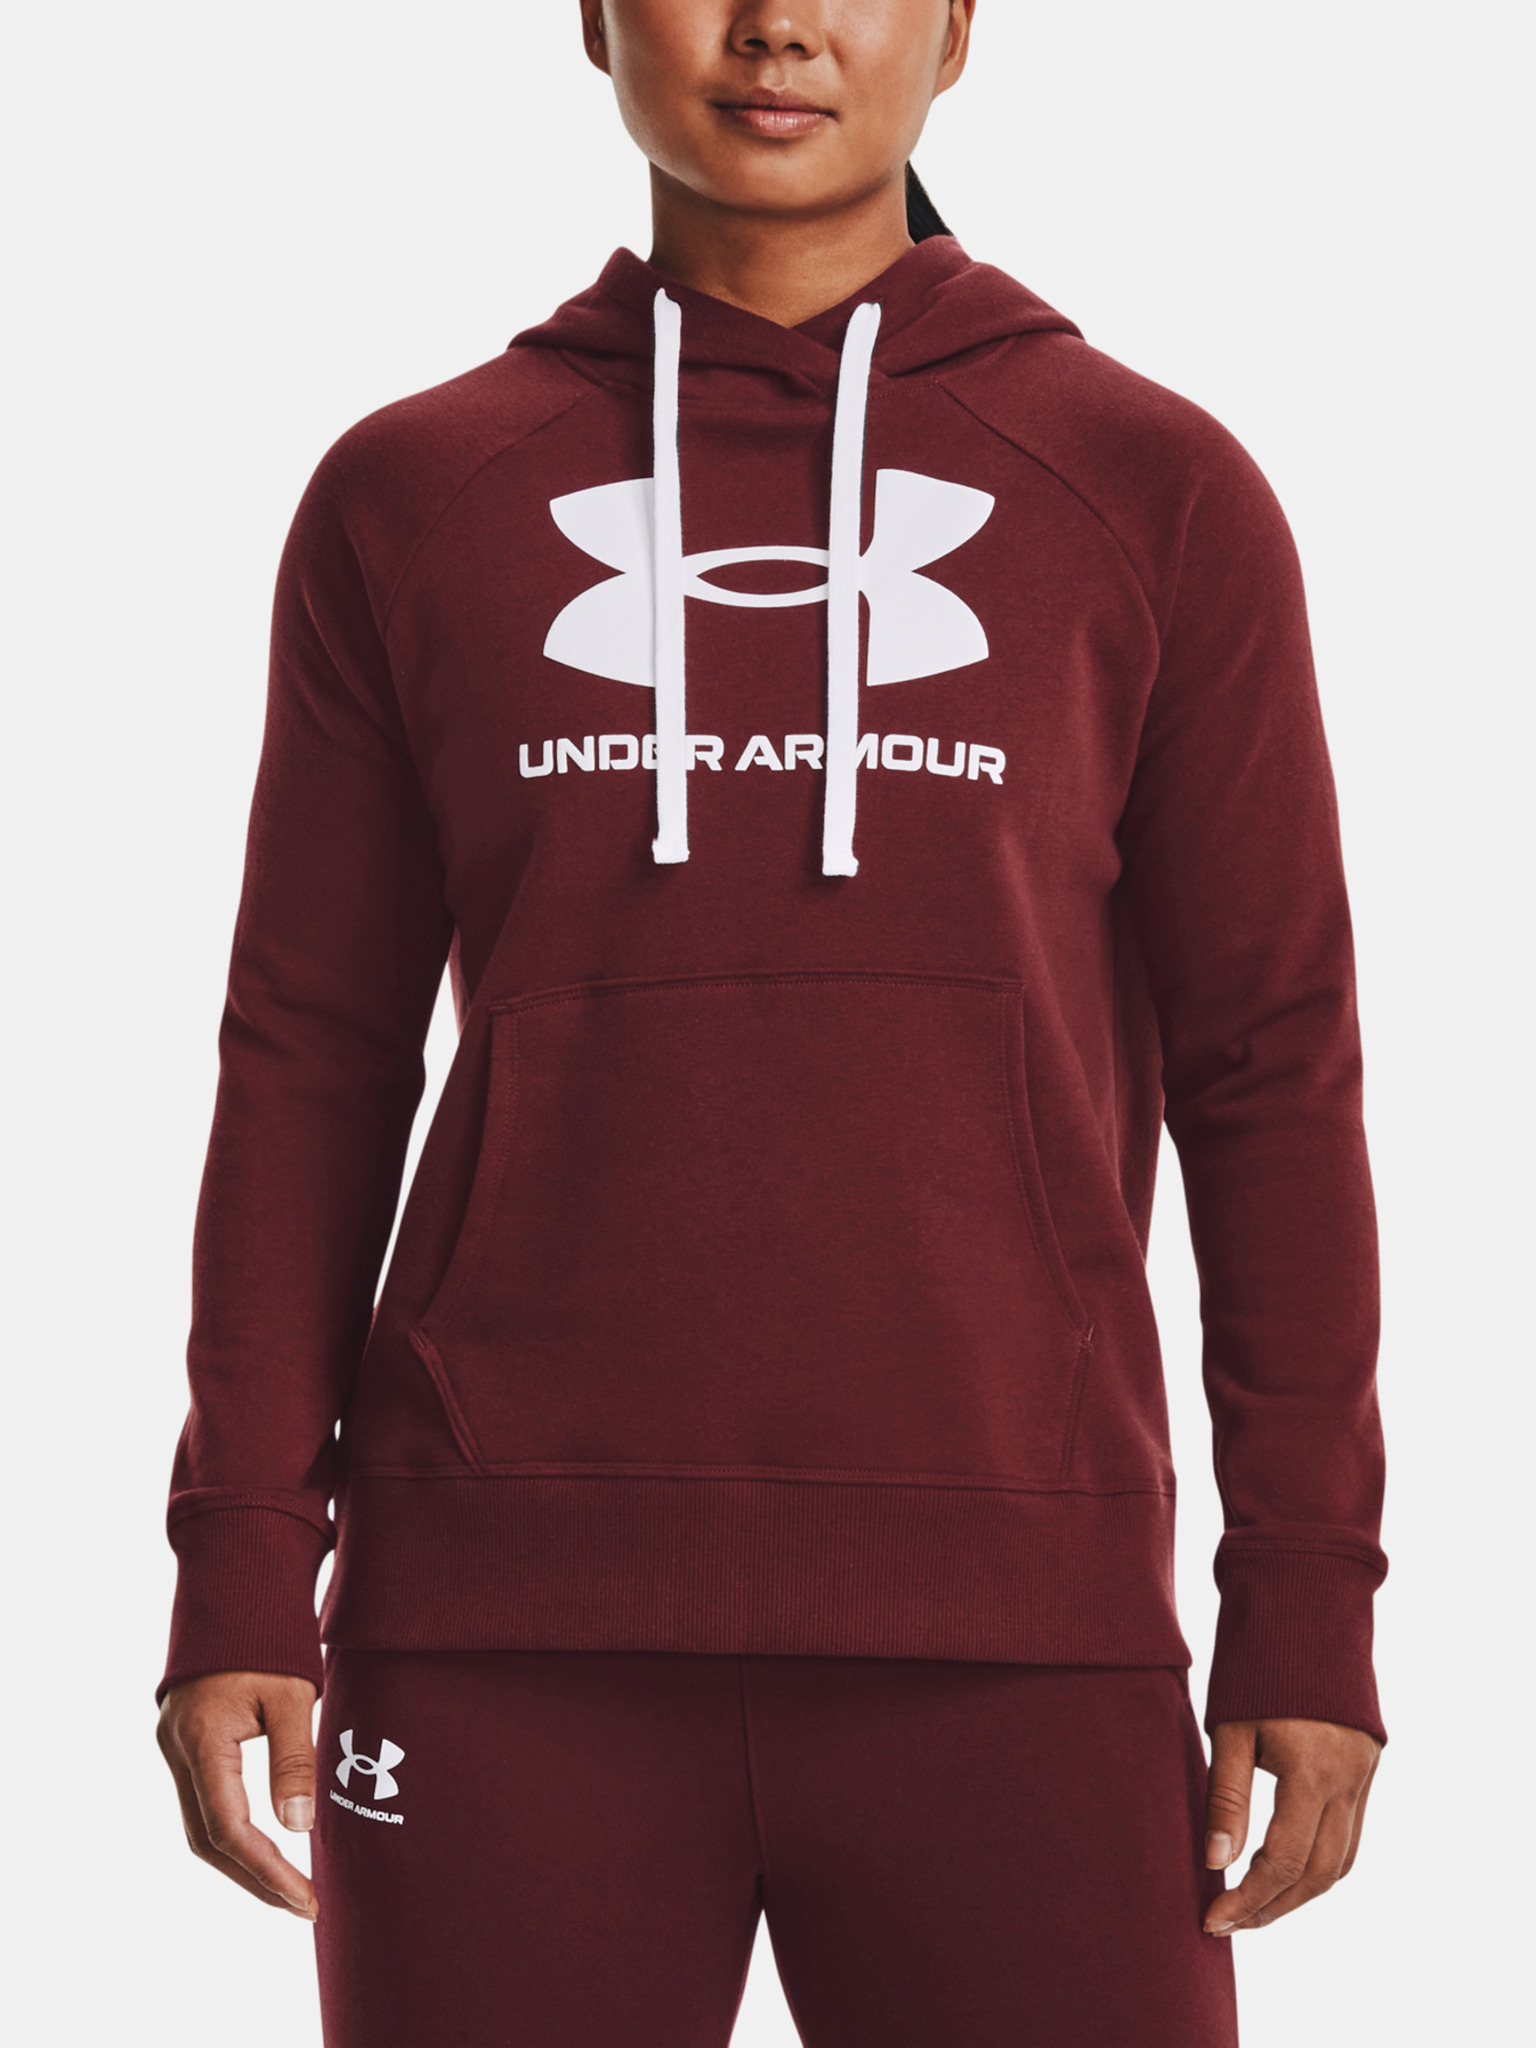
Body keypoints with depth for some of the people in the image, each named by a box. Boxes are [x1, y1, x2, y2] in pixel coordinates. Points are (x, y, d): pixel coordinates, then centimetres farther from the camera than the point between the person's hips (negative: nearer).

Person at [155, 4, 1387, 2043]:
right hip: (513, 1628, 1)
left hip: (1005, 1638, 0)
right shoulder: (410, 498, 8)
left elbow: (1269, 1070, 5)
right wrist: (241, 1576, 0)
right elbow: (313, 1066, 7)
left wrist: (1309, 1613, 0)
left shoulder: (1156, 493, 5)